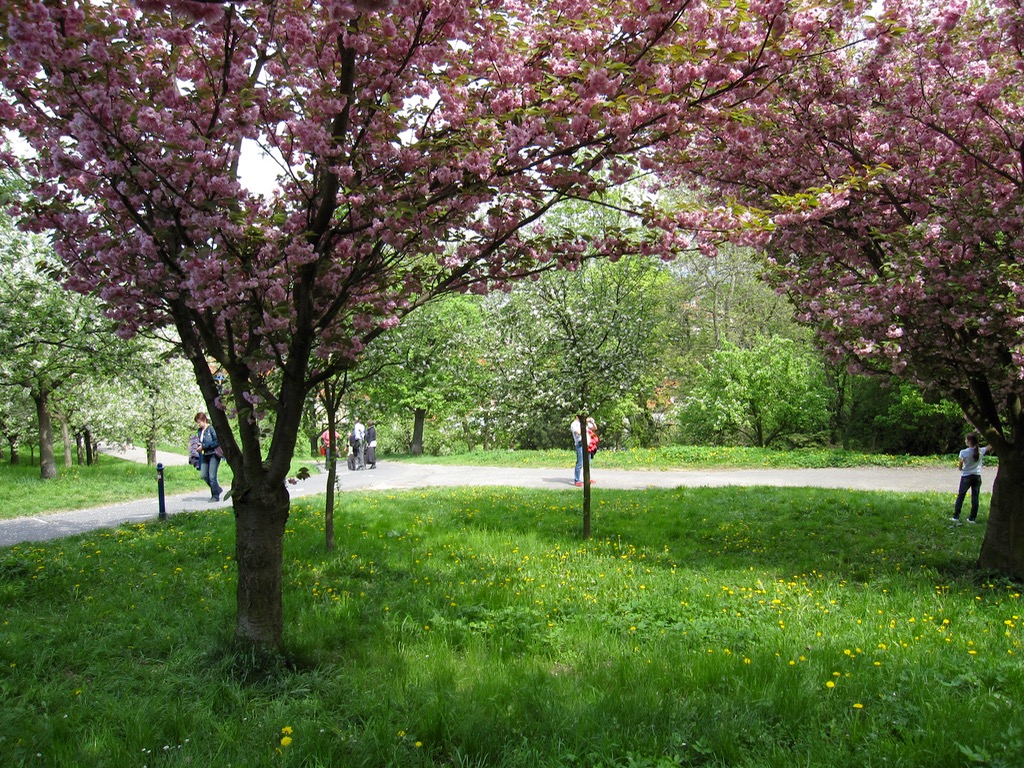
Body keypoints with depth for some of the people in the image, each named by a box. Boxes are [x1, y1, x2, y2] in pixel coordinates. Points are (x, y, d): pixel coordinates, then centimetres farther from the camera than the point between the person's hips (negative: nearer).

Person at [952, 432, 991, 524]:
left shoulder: (963, 452, -15)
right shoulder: (981, 451, -8)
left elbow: (960, 466, -8)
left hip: (966, 477, -2)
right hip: (977, 476, 2)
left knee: (960, 496, 9)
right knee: (975, 497, 8)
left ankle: (956, 517, 10)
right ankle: (972, 518, 10)